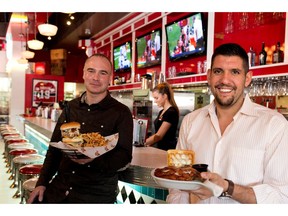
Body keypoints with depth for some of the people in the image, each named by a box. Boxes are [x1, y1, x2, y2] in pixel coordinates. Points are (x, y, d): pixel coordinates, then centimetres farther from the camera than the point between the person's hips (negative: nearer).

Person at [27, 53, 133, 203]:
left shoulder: (121, 113, -8)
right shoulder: (71, 107, 8)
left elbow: (124, 155, -11)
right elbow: (54, 148, 13)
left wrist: (94, 160, -28)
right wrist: (42, 183, 6)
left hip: (97, 193, -4)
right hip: (59, 187, 5)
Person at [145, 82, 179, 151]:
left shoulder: (171, 112, -15)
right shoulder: (161, 112, 13)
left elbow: (159, 136, -19)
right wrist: (148, 144, 2)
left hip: (168, 149, -8)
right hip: (160, 148, 8)